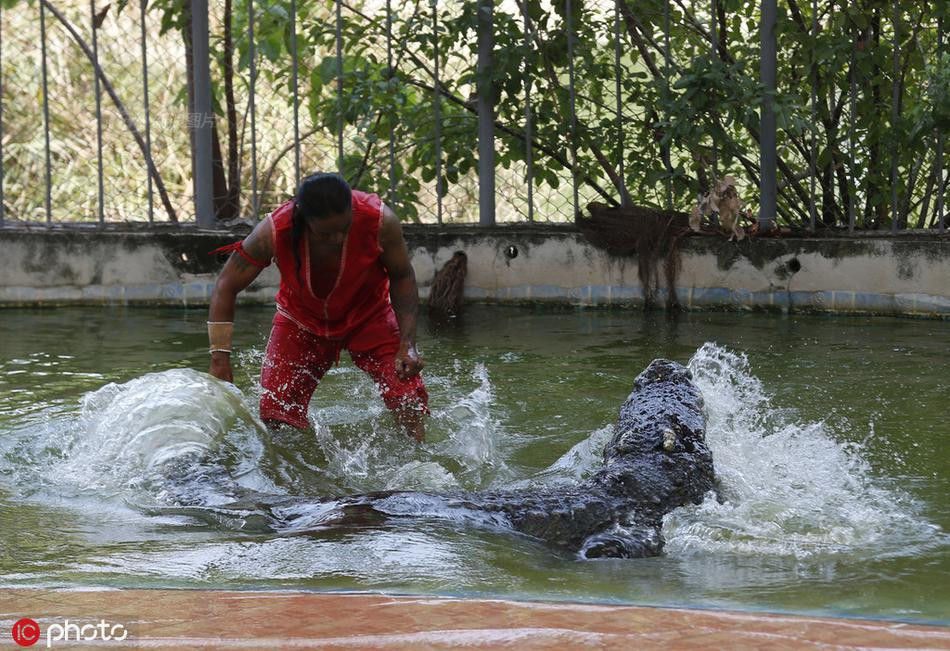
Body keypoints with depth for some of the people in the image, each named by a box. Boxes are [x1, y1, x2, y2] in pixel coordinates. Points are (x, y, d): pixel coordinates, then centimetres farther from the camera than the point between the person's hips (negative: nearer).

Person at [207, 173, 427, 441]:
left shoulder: (380, 221, -31)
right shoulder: (274, 232, -32)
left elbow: (402, 277, -12)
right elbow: (226, 288, -19)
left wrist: (407, 344, -21)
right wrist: (220, 361, -23)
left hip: (368, 316, 0)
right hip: (301, 321, 0)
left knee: (408, 402, -18)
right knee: (276, 414, -11)